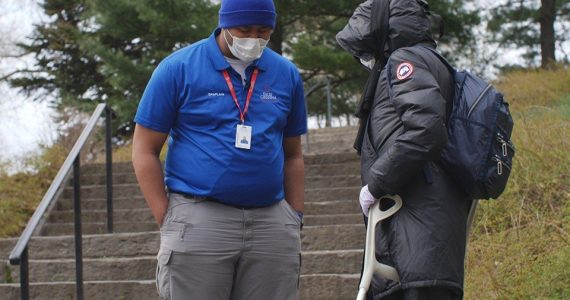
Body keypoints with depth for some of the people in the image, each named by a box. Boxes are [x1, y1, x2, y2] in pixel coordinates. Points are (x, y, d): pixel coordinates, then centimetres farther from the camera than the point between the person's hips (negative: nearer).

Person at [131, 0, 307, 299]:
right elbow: (145, 151, 1)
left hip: (272, 223, 4)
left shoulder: (286, 74, 10)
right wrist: (167, 221, -6)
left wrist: (296, 217, 9)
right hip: (198, 219, -3)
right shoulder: (178, 68, -1)